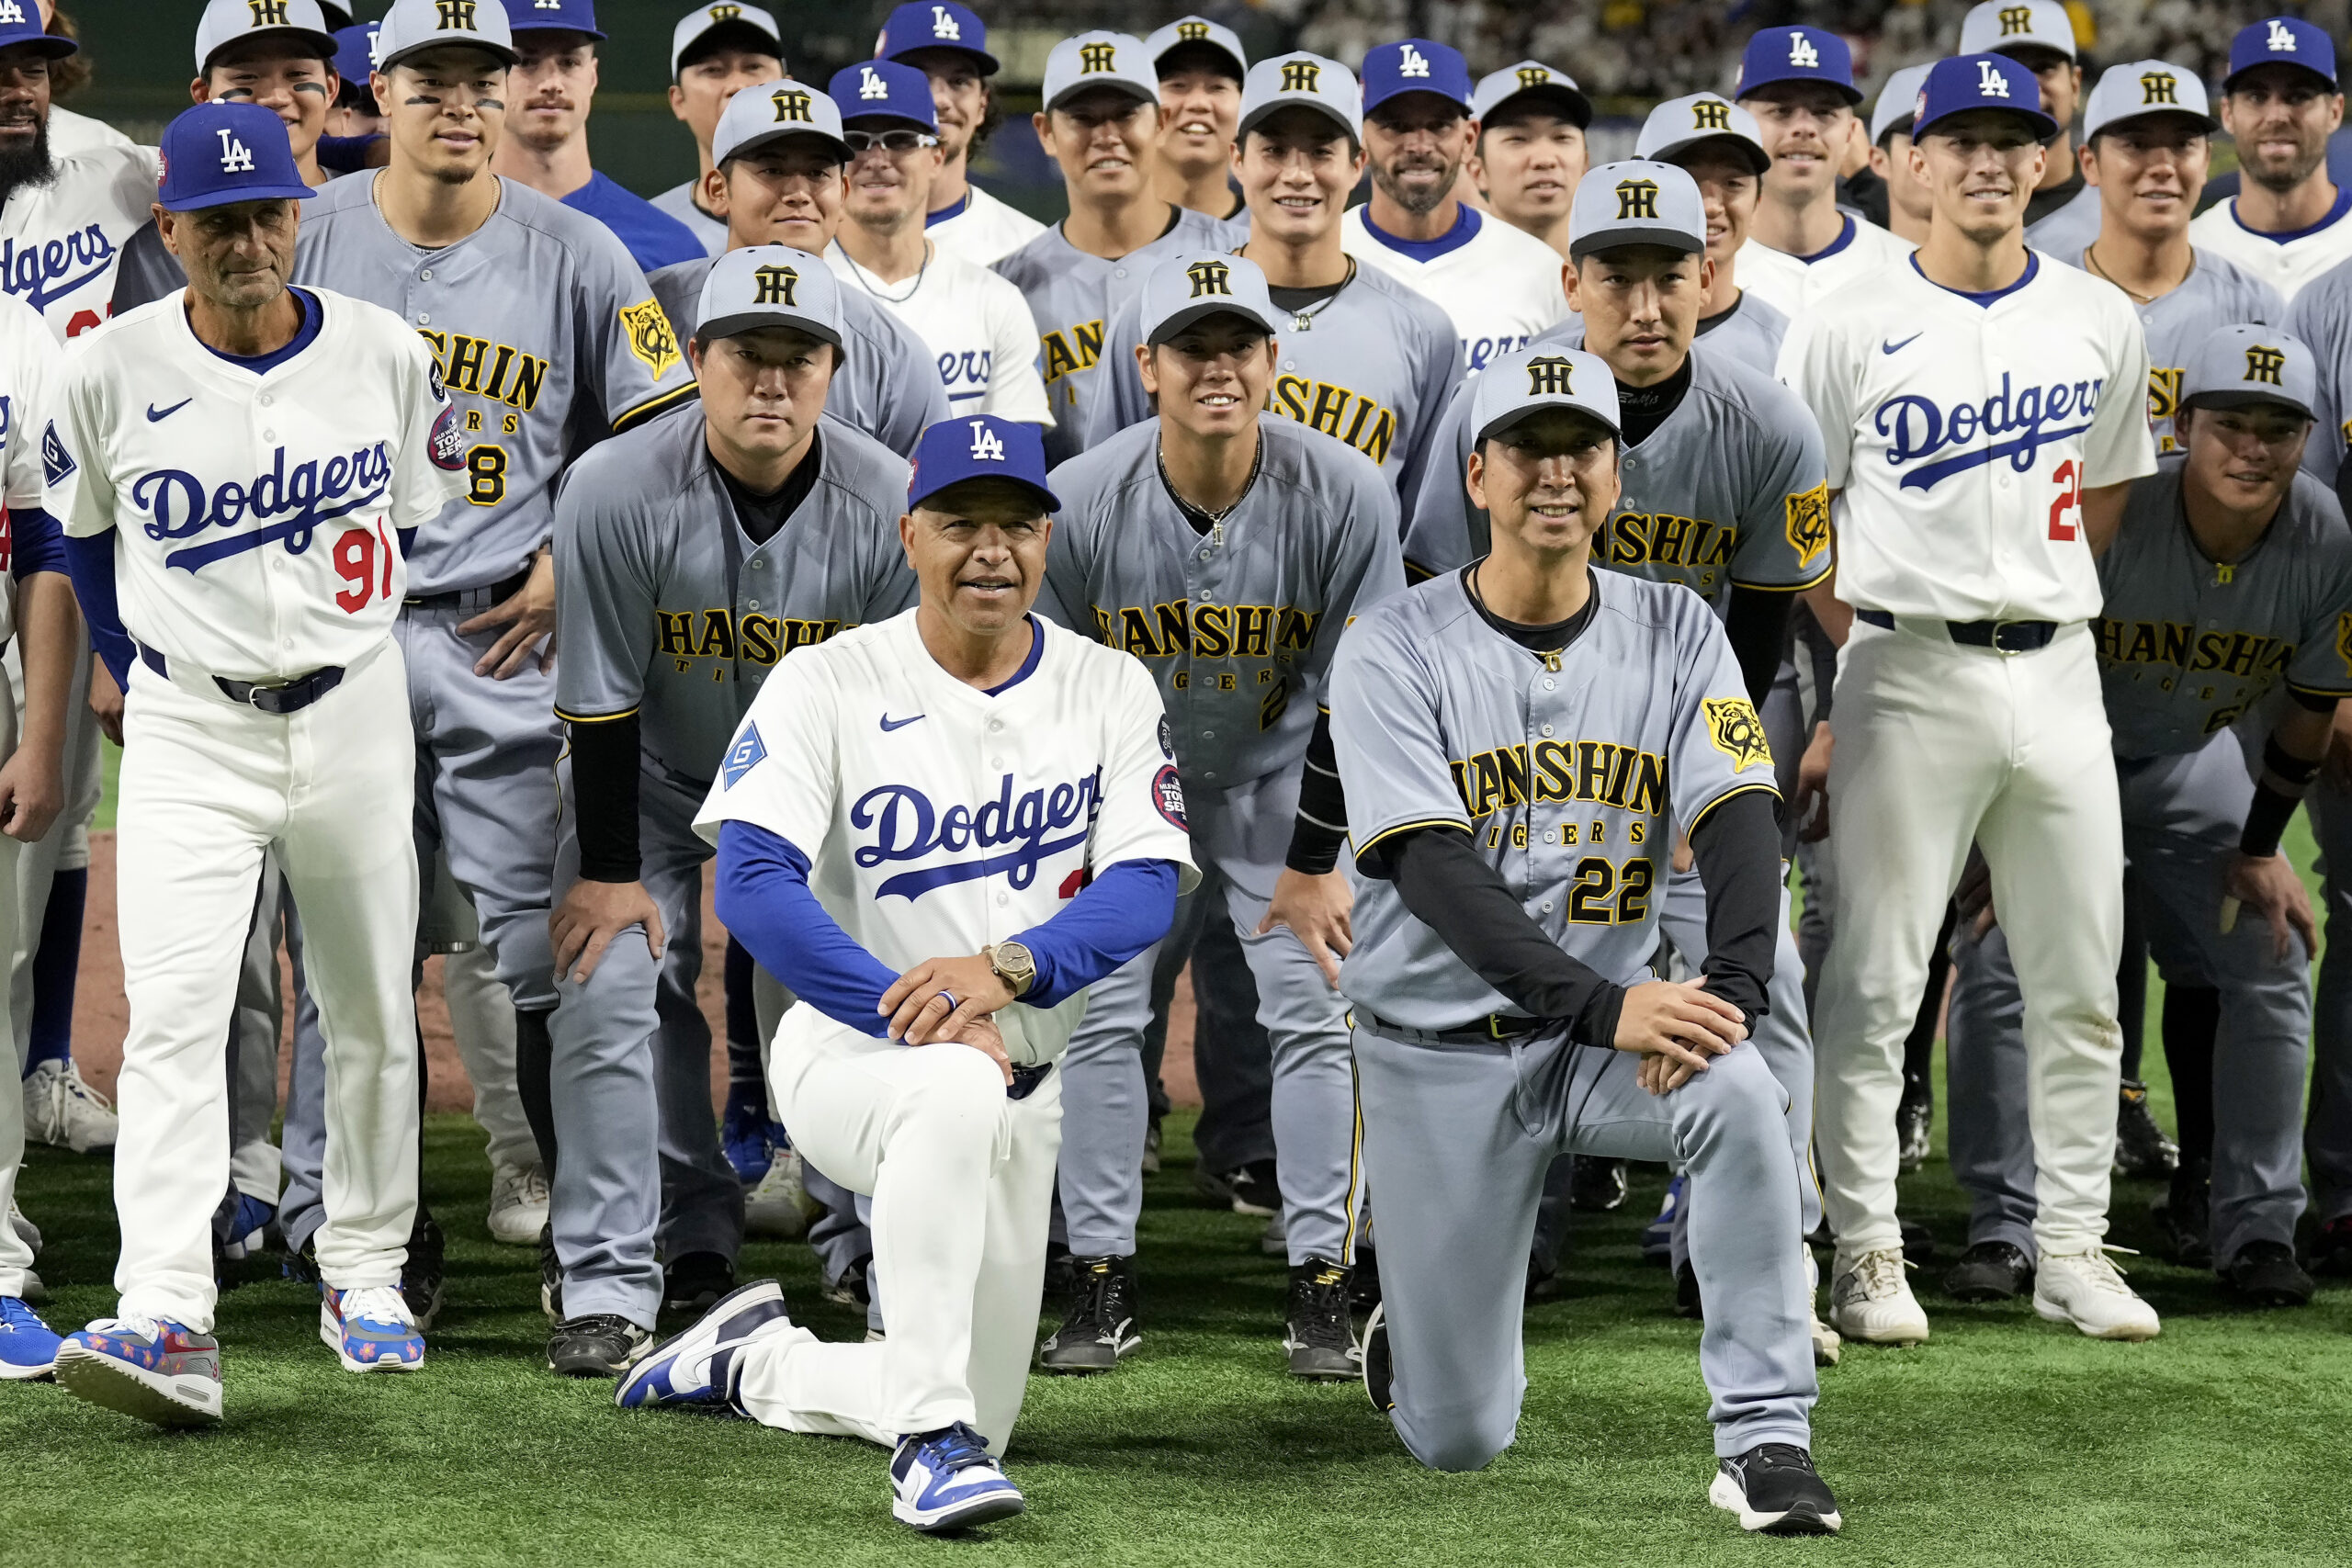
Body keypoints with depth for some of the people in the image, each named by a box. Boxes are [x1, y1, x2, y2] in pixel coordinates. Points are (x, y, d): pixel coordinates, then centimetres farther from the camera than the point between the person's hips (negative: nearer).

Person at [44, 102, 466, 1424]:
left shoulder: (386, 355, -5)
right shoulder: (111, 372, -7)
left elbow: (432, 514, 9)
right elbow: (80, 533, 10)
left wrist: (359, 647, 9)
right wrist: (140, 668, 8)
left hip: (355, 717, 2)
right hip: (188, 729, -2)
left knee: (374, 1014, 11)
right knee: (174, 1012, -15)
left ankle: (366, 1273, 29)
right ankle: (168, 1324, -23)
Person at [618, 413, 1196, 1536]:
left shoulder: (1111, 691, 0)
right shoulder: (826, 684, -9)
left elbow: (1146, 888, -12)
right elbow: (750, 882, -21)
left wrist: (1007, 968, -32)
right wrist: (919, 1016, -32)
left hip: (1023, 1088, 5)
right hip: (848, 1053, -4)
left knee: (977, 1419, 8)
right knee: (954, 1089, -42)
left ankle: (756, 1363, 37)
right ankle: (931, 1438, -35)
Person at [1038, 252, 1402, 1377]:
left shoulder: (1345, 497, -25)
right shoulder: (1078, 503, -24)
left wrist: (1315, 862, -13)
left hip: (1277, 771, 0)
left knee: (1312, 1013, -6)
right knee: (1100, 1012, -5)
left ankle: (1321, 1291, 1)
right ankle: (1101, 1288, 3)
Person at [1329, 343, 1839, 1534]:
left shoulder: (1674, 633, 0)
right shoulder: (1394, 652, -11)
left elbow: (1738, 819, -12)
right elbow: (1436, 872, -22)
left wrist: (1734, 980, -34)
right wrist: (1605, 1005, -35)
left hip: (1606, 1028, 2)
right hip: (1441, 1052, -2)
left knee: (1739, 1094, -33)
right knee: (1458, 1441, -1)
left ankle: (1764, 1439, -26)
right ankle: (1414, 1328, 37)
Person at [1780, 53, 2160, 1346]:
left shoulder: (2100, 321, 9)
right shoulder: (1847, 329, -1)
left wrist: (2031, 602, 9)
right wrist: (1853, 673, -4)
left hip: (2058, 671, 4)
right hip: (1907, 676, -4)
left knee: (2080, 984, 6)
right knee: (1876, 981, -3)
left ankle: (2070, 1251, 14)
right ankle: (1866, 1255, 4)